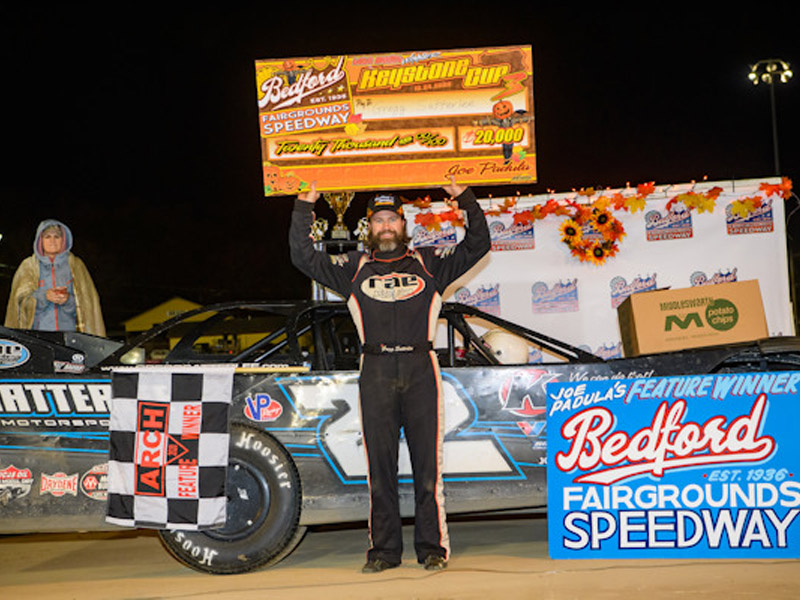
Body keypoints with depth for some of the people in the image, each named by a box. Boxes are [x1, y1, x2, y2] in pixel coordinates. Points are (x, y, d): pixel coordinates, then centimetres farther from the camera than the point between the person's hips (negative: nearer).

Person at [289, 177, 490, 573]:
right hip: (376, 373, 1)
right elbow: (304, 258, 15)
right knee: (380, 463, 2)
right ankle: (383, 549, 8)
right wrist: (303, 208, 11)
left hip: (420, 368, -1)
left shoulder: (428, 263, 15)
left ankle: (432, 547, 4)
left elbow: (477, 246, 14)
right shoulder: (354, 267, 17)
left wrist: (465, 199, 7)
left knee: (427, 462, -2)